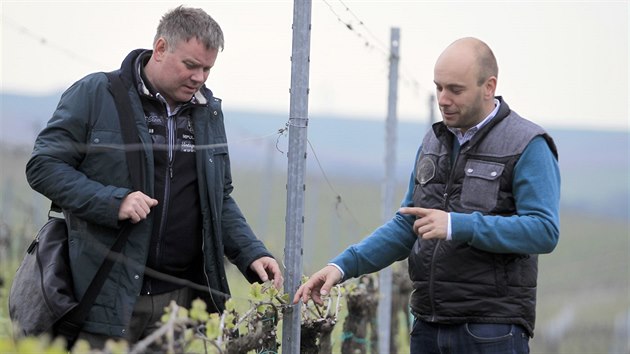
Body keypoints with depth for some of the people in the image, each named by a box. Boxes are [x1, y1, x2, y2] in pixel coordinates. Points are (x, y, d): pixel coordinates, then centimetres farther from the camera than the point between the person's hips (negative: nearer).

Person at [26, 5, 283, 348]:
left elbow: (220, 200, 22)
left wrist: (252, 255, 6)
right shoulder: (95, 94, -3)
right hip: (104, 294, -4)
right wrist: (112, 201, -17)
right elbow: (43, 166, -5)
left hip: (179, 299, 4)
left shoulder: (208, 111, 15)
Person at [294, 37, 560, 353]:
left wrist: (457, 226, -24)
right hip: (429, 326, 7)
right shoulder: (434, 142, 16)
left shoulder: (528, 146, -7)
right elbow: (406, 226, 18)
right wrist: (343, 265, 3)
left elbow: (544, 231, -18)